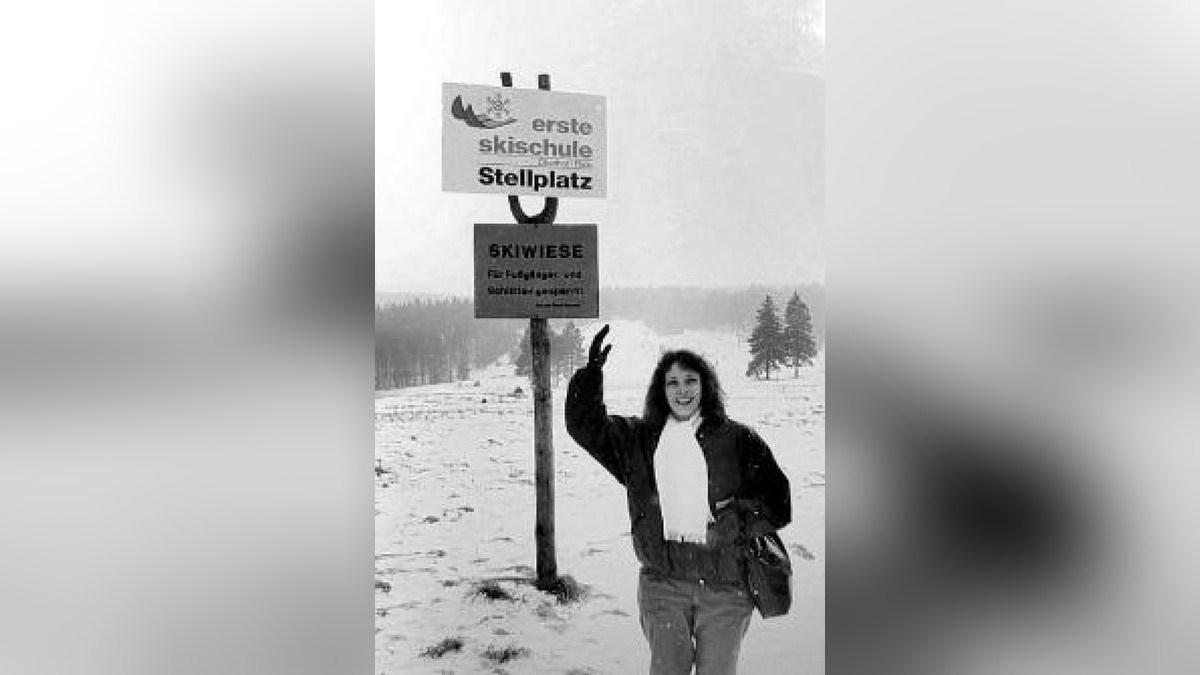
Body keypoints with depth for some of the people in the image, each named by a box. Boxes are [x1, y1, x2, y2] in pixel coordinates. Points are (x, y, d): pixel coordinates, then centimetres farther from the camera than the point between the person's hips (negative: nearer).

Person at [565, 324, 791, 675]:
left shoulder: (738, 440, 0)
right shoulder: (638, 439, 7)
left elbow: (778, 502, 0)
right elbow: (585, 424, 3)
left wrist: (736, 519, -17)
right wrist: (591, 373, -10)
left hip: (726, 585, -1)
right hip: (663, 584, 1)